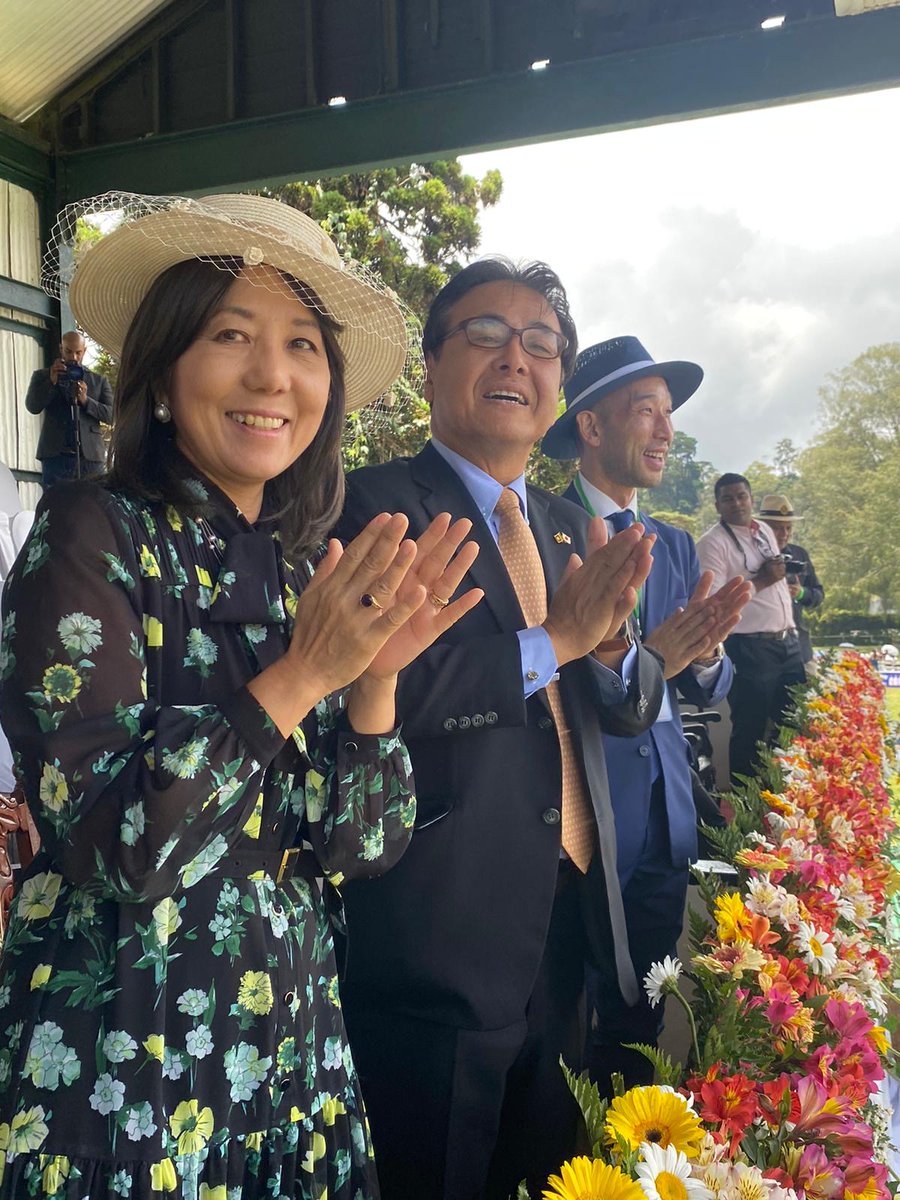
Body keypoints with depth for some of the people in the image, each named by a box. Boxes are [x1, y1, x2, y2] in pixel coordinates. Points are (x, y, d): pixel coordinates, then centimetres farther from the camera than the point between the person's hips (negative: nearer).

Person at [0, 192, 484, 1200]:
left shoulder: (311, 572, 1)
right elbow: (105, 842, -20)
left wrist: (378, 672, -16)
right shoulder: (94, 533, -14)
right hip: (114, 1068, -5)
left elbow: (363, 846, -2)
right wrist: (300, 678, -24)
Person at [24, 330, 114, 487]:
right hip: (55, 456, -1)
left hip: (91, 457, 1)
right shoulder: (42, 376, 14)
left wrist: (85, 400, -10)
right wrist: (51, 381, -14)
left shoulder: (99, 380, 15)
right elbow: (32, 406, -1)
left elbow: (112, 415, 5)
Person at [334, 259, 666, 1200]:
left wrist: (612, 642, -12)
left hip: (567, 929, 7)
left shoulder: (569, 528, 12)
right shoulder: (373, 505, -10)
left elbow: (632, 710, 10)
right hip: (440, 938, -6)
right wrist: (550, 642, -19)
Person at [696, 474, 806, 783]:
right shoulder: (713, 542, -10)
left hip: (788, 643, 7)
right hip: (750, 649, -7)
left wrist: (792, 629, 18)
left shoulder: (766, 532, 14)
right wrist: (760, 581, -18)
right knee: (750, 731, 3)